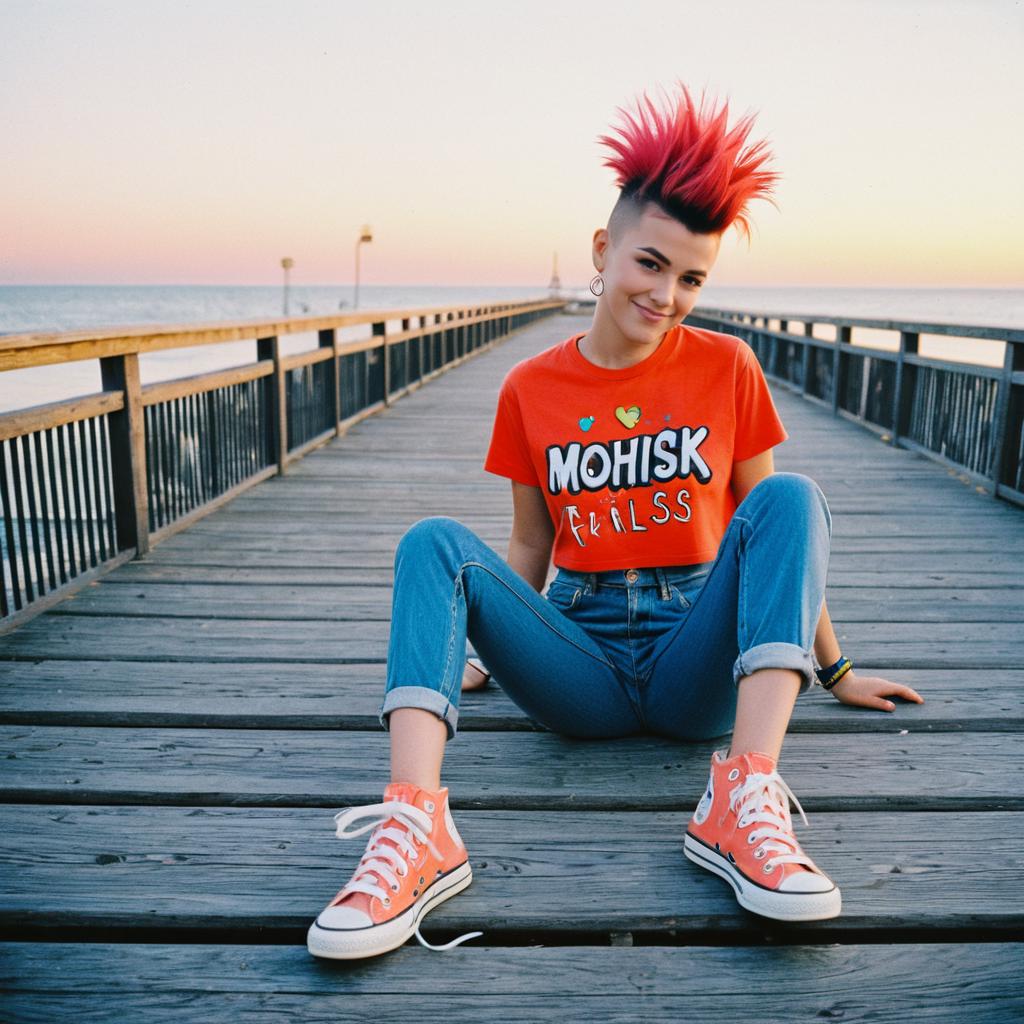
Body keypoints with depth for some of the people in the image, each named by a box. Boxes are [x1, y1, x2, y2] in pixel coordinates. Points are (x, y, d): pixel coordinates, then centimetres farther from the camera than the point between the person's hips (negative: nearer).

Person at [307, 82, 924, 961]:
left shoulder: (727, 368, 2)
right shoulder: (529, 389, 4)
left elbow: (780, 529, 7)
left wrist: (833, 669, 10)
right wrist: (481, 647, 11)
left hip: (698, 661, 0)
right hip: (581, 663, 1)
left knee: (794, 494, -24)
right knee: (435, 542, -21)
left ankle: (743, 801, -35)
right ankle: (415, 828, -37)